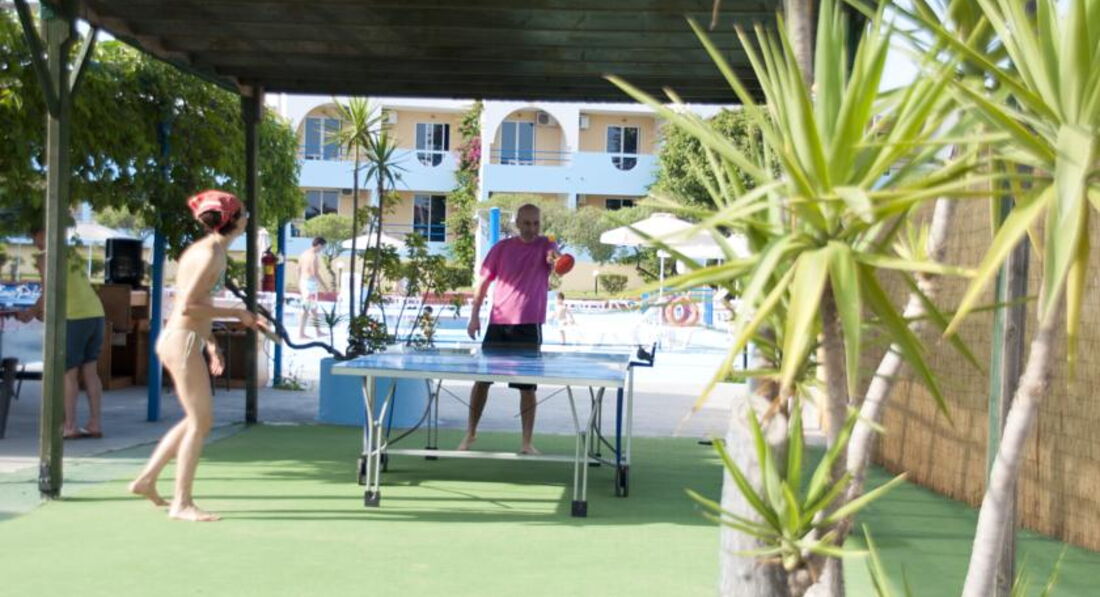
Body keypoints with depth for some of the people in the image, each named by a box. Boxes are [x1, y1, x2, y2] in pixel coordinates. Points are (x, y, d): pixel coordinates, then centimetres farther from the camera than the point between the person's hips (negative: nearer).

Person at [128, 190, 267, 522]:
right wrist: (236, 314, -16)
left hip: (180, 340, 10)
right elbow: (188, 307, -21)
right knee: (201, 422, -5)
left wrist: (211, 345, 17)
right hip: (183, 342, -10)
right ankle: (181, 503, 1)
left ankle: (146, 480, 24)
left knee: (197, 420, 17)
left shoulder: (204, 249, 14)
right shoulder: (212, 254, -15)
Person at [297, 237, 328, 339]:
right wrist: (324, 285, -13)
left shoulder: (303, 254, 11)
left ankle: (318, 331, 19)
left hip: (303, 281, 9)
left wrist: (299, 283, 24)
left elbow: (299, 269, 15)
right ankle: (301, 332, 2)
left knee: (313, 308, 15)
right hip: (311, 282, -9)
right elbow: (315, 273, -20)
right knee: (306, 309, -2)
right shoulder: (315, 256, -16)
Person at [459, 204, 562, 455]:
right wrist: (474, 315, 1)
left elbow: (555, 259, -24)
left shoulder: (545, 246, 1)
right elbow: (483, 281, 9)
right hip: (498, 324, 2)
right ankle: (470, 433, 23)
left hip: (529, 326, -2)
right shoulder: (502, 247, 5)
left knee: (528, 385, 2)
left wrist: (556, 258, -48)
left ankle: (527, 442, 10)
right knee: (482, 379, 7)